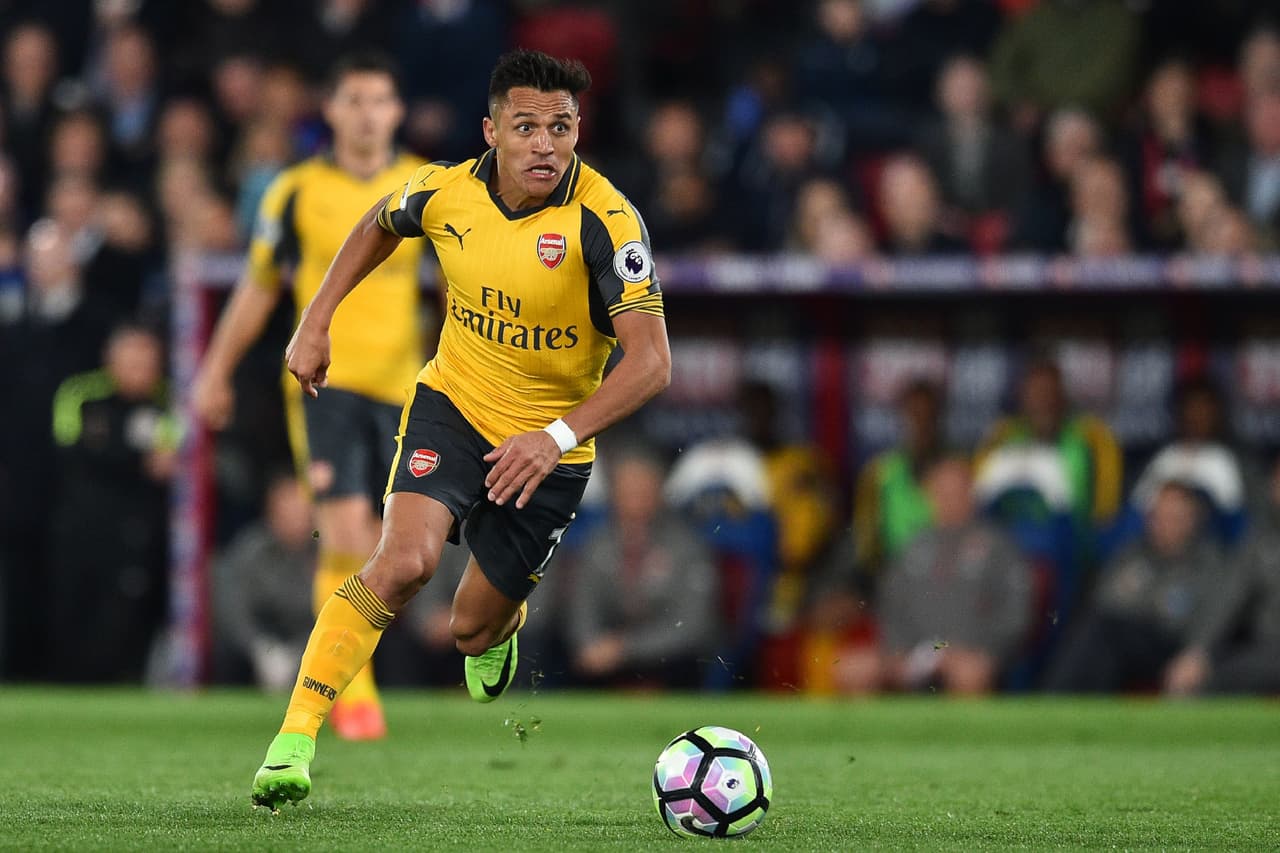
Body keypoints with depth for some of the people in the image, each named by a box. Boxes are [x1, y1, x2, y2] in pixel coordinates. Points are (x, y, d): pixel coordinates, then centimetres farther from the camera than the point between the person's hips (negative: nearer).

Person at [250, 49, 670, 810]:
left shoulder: (604, 220, -24)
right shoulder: (448, 192, -11)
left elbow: (651, 361, -29)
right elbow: (380, 226, 15)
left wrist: (558, 437, -39)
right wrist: (317, 321, 10)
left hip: (548, 452, -1)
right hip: (453, 404, 1)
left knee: (474, 630, 8)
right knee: (405, 559, -26)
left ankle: (504, 621, 49)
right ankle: (294, 739, -22)